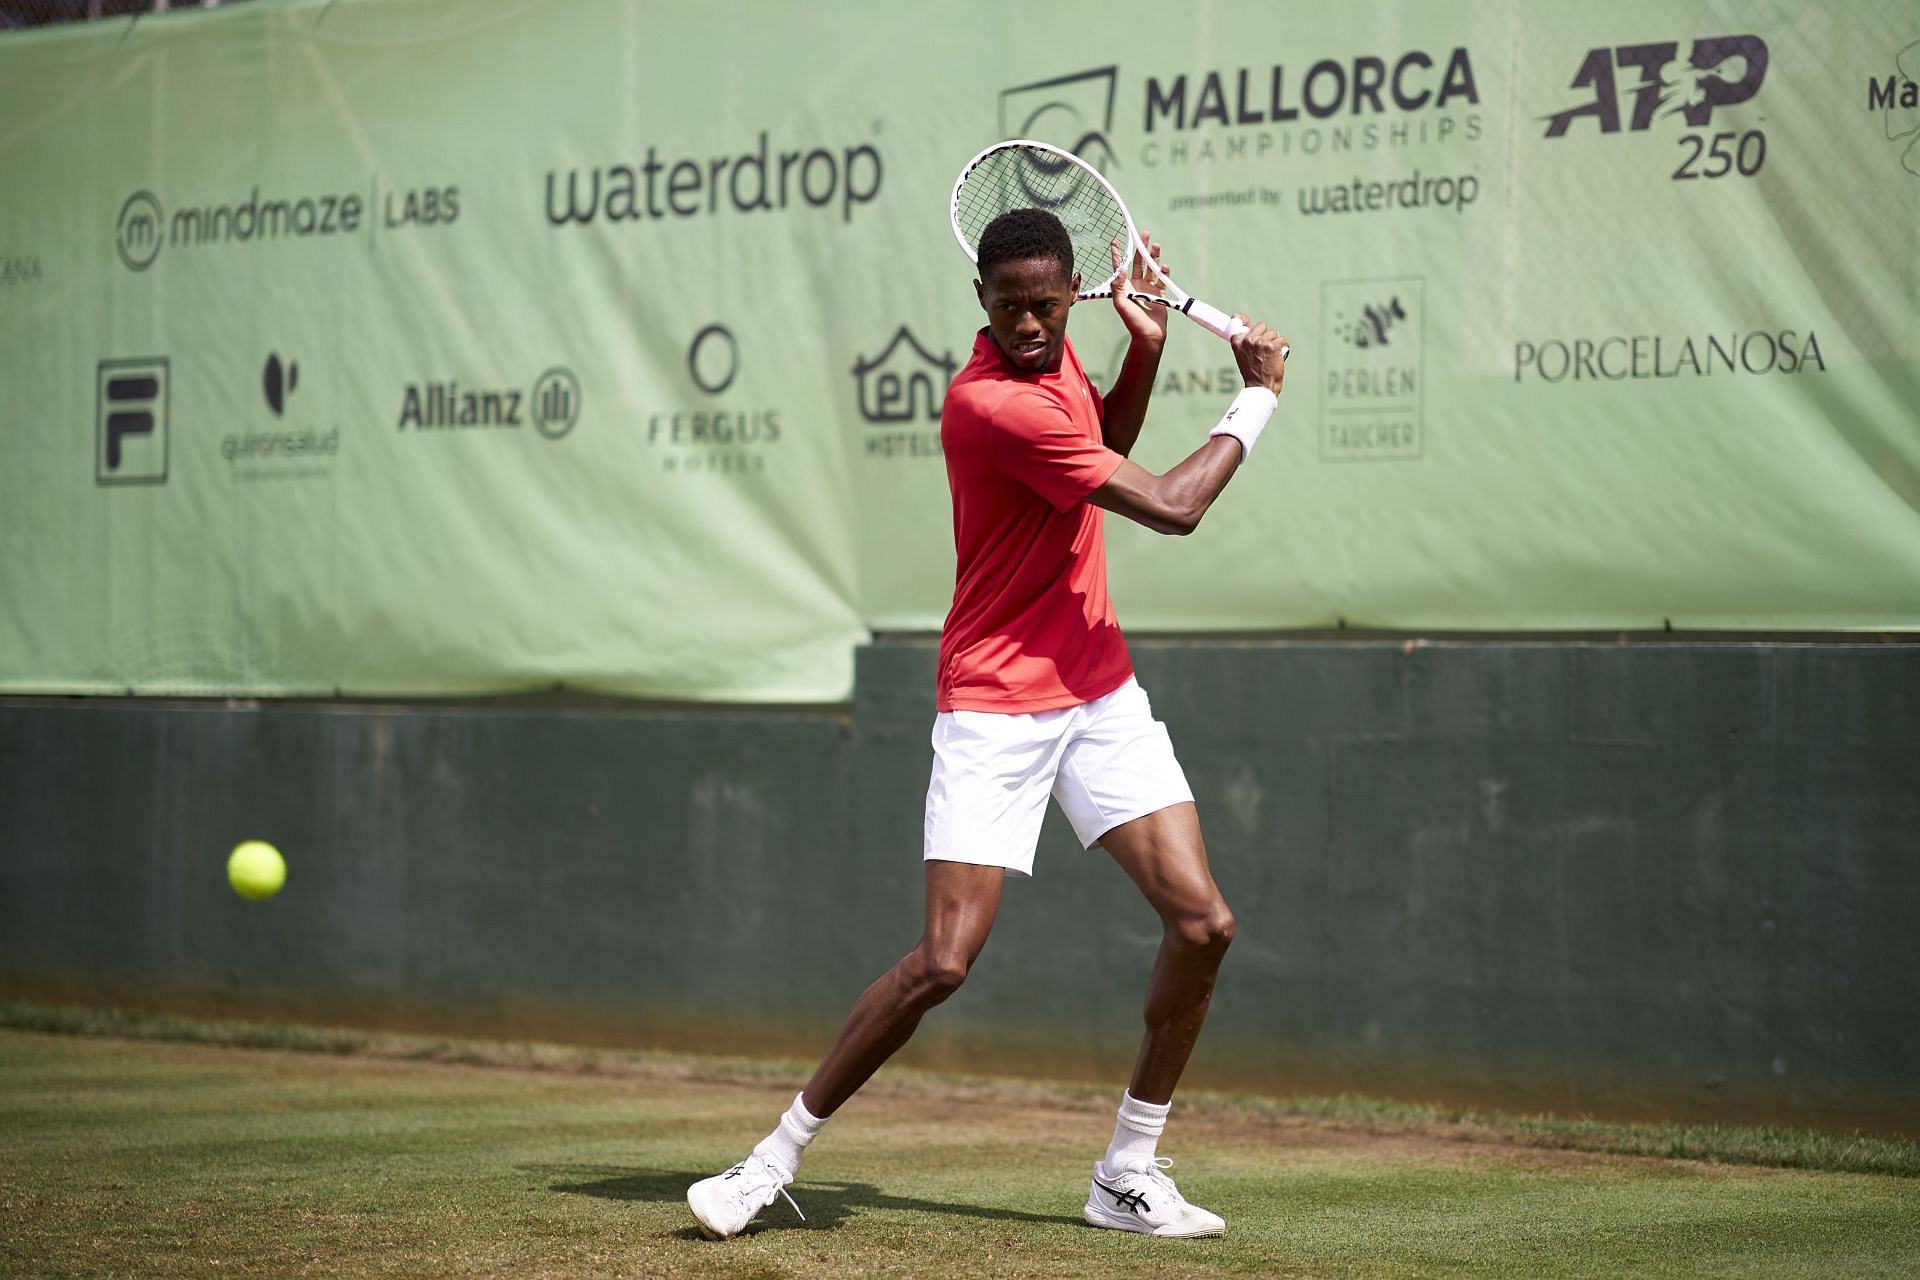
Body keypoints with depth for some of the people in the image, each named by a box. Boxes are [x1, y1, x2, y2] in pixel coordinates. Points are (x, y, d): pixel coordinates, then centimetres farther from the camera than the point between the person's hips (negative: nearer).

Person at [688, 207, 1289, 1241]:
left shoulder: (1055, 355, 3)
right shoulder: (991, 404, -23)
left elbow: (1108, 444, 27)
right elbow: (1171, 507, -20)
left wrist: (1145, 346, 8)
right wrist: (1257, 399, -6)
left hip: (1101, 693, 8)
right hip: (995, 708, -8)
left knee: (1202, 924, -4)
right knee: (944, 958, -15)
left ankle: (1129, 1173, 9)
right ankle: (779, 1156, 2)